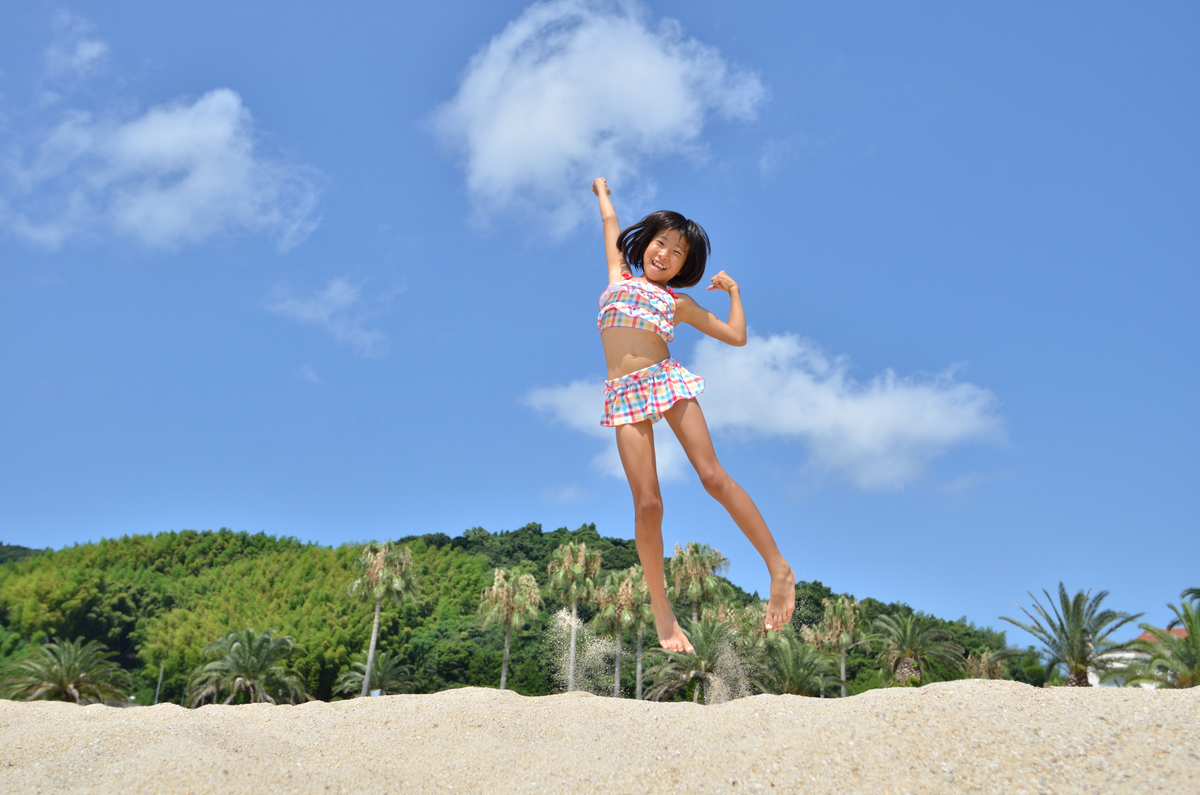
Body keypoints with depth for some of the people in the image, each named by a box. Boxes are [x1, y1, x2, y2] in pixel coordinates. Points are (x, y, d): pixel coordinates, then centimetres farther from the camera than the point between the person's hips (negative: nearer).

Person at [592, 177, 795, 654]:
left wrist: (733, 291, 22)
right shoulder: (619, 275, 22)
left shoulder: (679, 302, 19)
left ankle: (779, 571, -6)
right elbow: (610, 222, 35)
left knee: (712, 475, -15)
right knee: (647, 502, -10)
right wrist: (602, 191, 51)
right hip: (624, 395, 0)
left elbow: (736, 336, 20)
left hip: (667, 381, 0)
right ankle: (661, 613, 0)